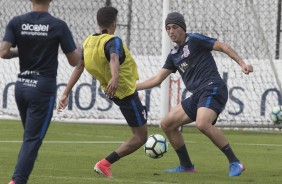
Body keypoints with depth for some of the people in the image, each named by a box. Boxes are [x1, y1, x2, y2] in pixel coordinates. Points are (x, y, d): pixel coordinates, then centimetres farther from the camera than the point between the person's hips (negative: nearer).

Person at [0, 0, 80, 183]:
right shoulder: (58, 26, -7)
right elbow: (74, 61, -3)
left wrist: (21, 51, 10)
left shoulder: (17, 22, 0)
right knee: (32, 139, -4)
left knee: (30, 136, 20)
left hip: (22, 85, 4)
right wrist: (78, 49, 18)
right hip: (43, 87, -4)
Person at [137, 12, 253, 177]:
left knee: (202, 124, -33)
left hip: (213, 89, -9)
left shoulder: (194, 40, -1)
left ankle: (235, 163, -27)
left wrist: (242, 63, -15)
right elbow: (157, 79, 26)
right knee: (167, 124, 8)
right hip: (197, 95, 9)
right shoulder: (174, 55, 21)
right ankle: (186, 166, 17)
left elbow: (223, 47, -3)